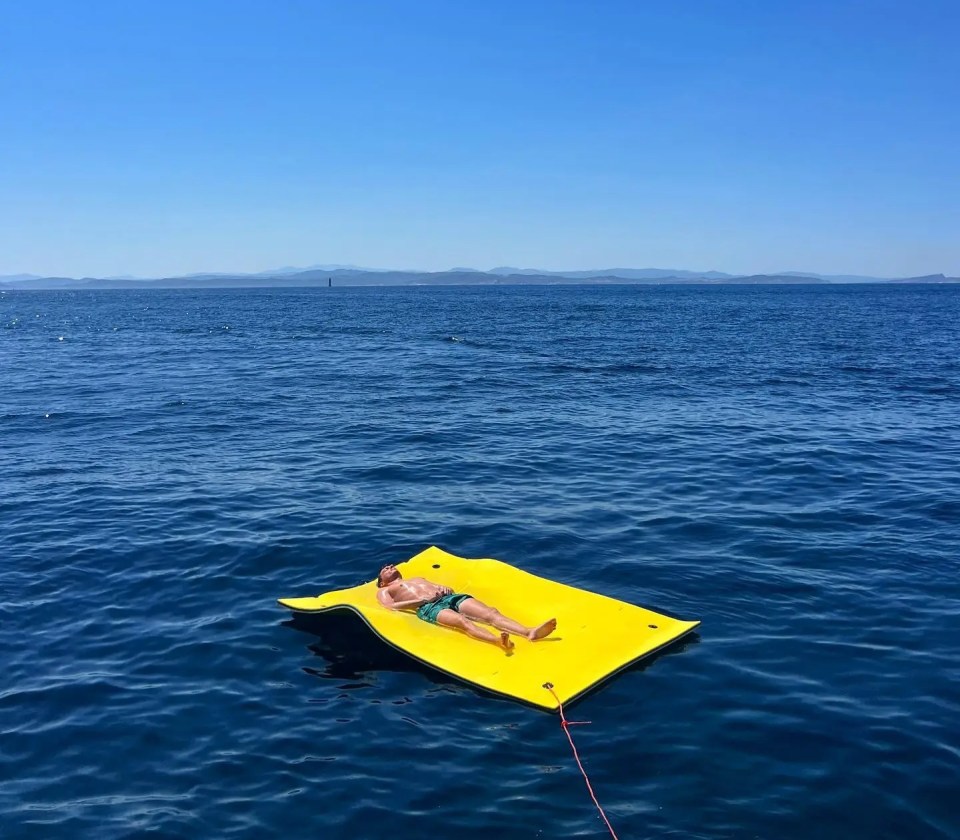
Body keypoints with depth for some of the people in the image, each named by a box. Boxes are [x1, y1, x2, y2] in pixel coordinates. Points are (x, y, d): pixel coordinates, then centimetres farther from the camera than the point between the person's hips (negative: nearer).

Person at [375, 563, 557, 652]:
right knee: (463, 621, -39)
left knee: (491, 613, -23)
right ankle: (498, 640, -66)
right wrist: (423, 600, -7)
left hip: (450, 597, 6)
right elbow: (392, 606, 1)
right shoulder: (384, 591, 24)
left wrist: (446, 589, 7)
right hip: (429, 608, -6)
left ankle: (529, 632, -46)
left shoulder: (418, 579, 42)